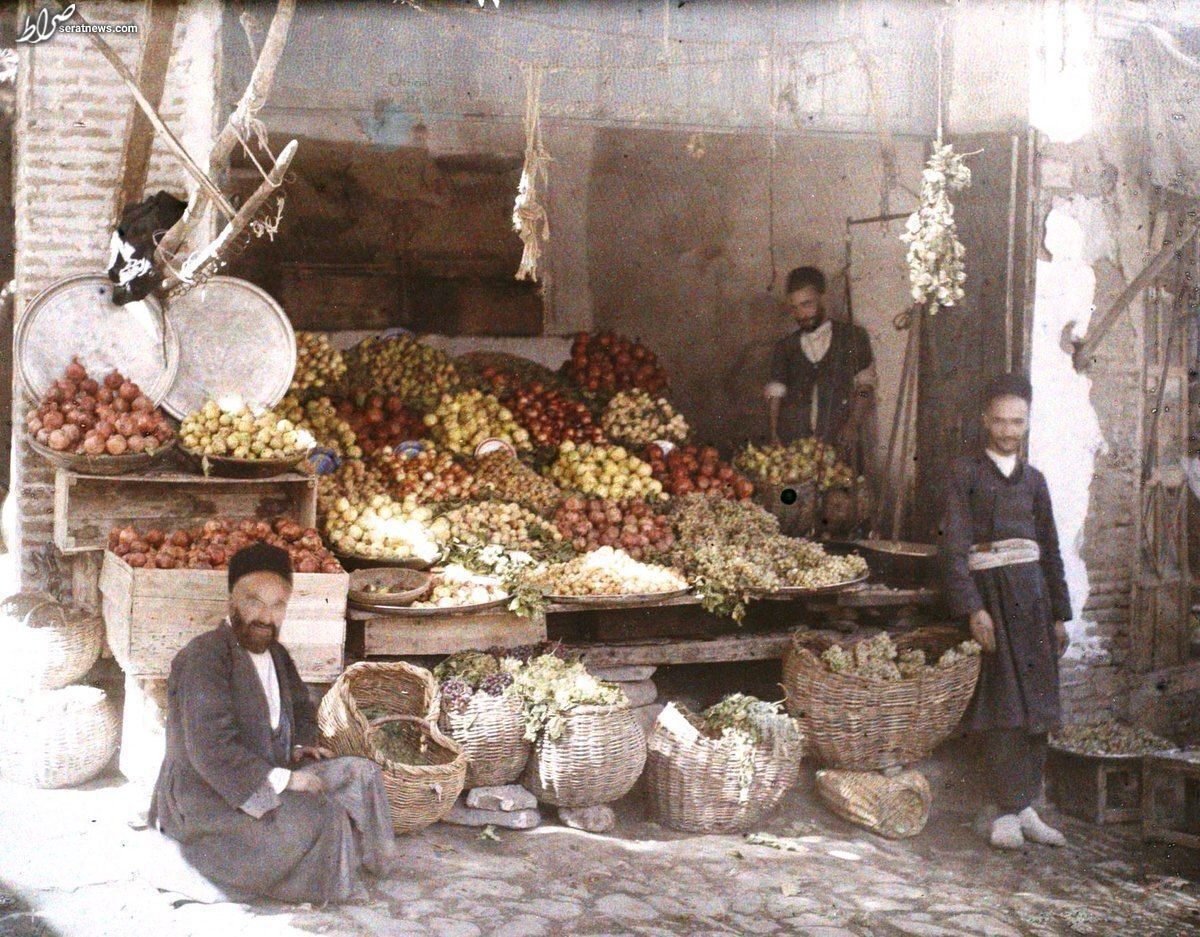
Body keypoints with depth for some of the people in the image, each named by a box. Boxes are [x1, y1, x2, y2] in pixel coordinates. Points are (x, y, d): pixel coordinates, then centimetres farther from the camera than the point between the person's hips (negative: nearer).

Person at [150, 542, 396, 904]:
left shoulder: (275, 653, 9)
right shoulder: (204, 657, -22)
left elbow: (301, 707, 28)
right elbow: (211, 751, -29)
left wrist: (300, 745, 6)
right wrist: (282, 780, -25)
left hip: (269, 777, 10)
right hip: (206, 800, -10)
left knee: (359, 772, 1)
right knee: (323, 819, -25)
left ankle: (362, 861, 11)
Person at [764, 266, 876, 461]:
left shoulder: (852, 336, 10)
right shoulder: (785, 347, 15)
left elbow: (865, 388, 7)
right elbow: (775, 394, 11)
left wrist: (853, 426, -7)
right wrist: (774, 437, -2)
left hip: (836, 444, -1)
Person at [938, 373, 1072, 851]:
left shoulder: (1033, 478, 17)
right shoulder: (964, 473, 2)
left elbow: (1050, 549, 19)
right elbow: (954, 546, -6)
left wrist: (1059, 614, 14)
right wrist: (973, 609, -16)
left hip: (1032, 592, 5)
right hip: (988, 590, -5)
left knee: (1035, 703, 4)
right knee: (1003, 703, -9)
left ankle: (1026, 807, 11)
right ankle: (1010, 812, -5)